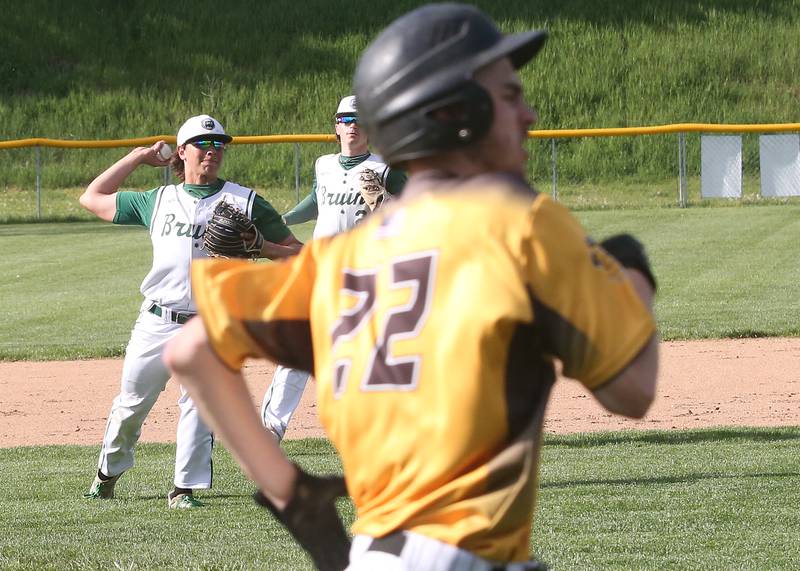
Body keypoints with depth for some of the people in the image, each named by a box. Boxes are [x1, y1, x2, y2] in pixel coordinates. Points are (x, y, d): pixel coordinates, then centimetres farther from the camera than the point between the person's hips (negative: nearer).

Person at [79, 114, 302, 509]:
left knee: (198, 402, -15)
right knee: (131, 404, 9)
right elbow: (92, 198, 23)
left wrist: (257, 247, -12)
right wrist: (139, 157, 23)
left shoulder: (245, 202, 8)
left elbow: (296, 253, 7)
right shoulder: (159, 201, 15)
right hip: (155, 324, 2)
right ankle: (109, 472, 30)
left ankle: (185, 488, -7)